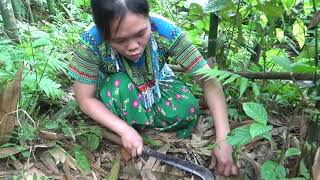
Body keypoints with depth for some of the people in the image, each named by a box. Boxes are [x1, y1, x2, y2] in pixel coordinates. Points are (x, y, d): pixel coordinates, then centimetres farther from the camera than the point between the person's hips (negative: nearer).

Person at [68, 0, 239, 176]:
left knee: (188, 110, -26)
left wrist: (222, 140, -37)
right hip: (116, 93, 0)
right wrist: (125, 130, -32)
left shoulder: (165, 32, -33)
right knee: (120, 84, -34)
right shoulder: (91, 43, -34)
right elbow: (85, 99, -22)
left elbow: (209, 82, -31)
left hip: (157, 85, 1)